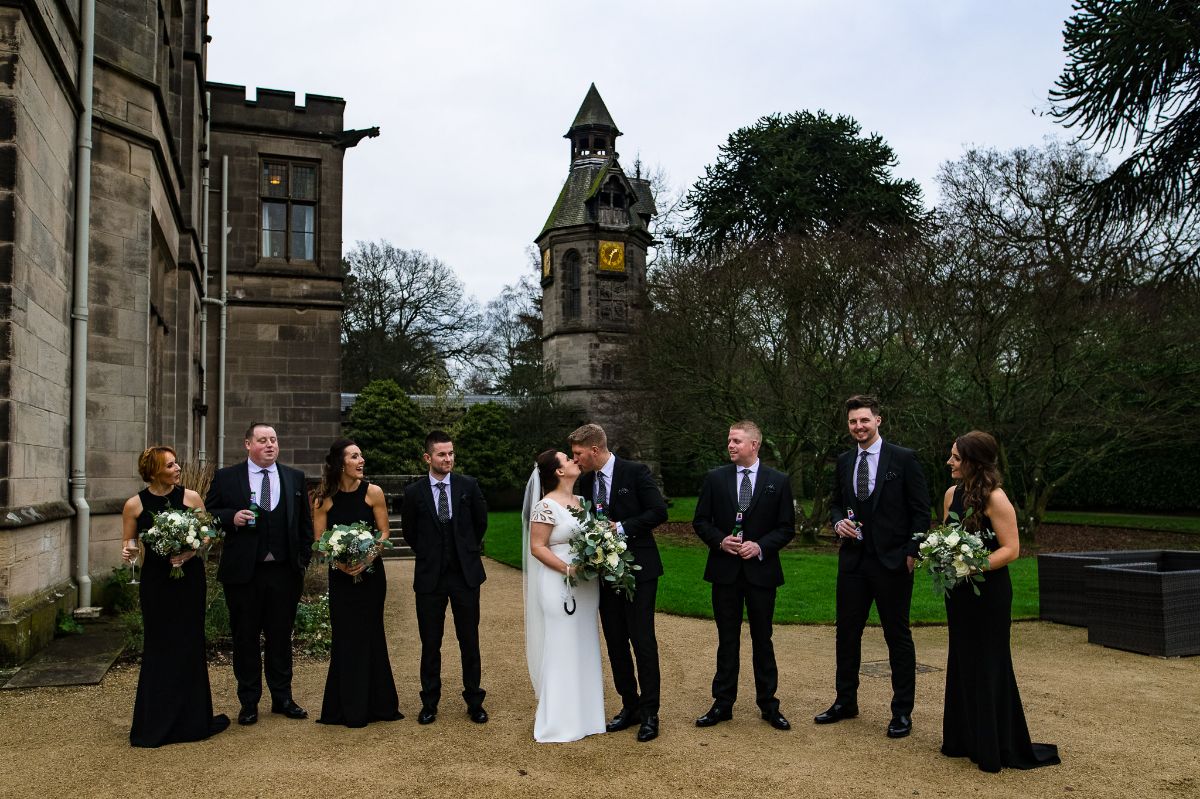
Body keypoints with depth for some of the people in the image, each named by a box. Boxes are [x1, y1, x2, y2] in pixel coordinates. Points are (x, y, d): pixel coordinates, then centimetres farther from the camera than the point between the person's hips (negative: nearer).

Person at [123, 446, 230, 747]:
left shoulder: (190, 497, -1)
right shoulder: (135, 504, -2)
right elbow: (128, 541, 8)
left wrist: (192, 550, -14)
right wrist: (129, 549, -14)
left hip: (189, 578, 0)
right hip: (156, 580, 0)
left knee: (190, 646, 4)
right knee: (159, 648, 3)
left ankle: (192, 718, 17)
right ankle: (155, 723, 17)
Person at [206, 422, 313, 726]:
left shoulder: (295, 478, 8)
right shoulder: (225, 478, 2)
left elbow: (305, 522, 11)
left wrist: (304, 559, 5)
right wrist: (231, 517, -15)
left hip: (284, 572, 2)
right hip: (243, 572, -1)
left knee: (281, 636, 10)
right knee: (245, 638, 8)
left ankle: (282, 698, 23)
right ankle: (249, 702, 20)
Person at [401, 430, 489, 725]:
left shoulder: (468, 486, -2)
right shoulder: (414, 493, -4)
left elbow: (481, 521, 12)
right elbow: (409, 532, 10)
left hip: (465, 574, 0)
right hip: (429, 577, 0)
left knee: (470, 642, 7)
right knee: (430, 644, 9)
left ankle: (474, 701, 19)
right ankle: (429, 703, 22)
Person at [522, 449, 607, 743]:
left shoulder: (582, 501, 10)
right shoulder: (546, 506, -13)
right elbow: (537, 547, -14)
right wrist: (568, 569, -21)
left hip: (585, 587, 8)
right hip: (557, 586, -8)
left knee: (582, 647, 14)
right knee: (558, 650, -1)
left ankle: (582, 711, 26)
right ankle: (555, 719, 9)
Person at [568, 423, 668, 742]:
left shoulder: (636, 473, -9)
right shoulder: (585, 482, 8)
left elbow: (659, 511, -13)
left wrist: (621, 527, -18)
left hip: (638, 569, -6)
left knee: (643, 641, -3)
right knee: (615, 642, 11)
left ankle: (649, 713, 6)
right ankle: (629, 706, 24)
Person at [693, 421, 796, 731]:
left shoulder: (778, 481, -1)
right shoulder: (715, 478, 2)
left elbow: (787, 528, 0)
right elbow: (701, 521, 5)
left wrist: (760, 546, -14)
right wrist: (720, 541, -13)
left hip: (761, 570, -1)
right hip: (725, 570, 1)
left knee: (762, 639, 8)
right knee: (727, 640, 9)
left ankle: (768, 704, 20)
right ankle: (723, 704, 18)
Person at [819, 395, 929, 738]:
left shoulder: (904, 459, -6)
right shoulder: (844, 462, 9)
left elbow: (921, 511, -5)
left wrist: (911, 552, -10)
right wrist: (838, 522, -2)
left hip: (892, 561, -5)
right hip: (853, 560, 5)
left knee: (898, 635, 4)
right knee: (847, 631, 12)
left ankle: (902, 711, 16)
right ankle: (845, 701, 26)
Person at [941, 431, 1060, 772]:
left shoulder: (995, 499, -16)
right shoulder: (952, 494, 6)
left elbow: (1011, 549, -18)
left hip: (988, 594, -7)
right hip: (959, 594, 7)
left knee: (987, 666, 2)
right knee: (961, 664, 14)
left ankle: (996, 748, 15)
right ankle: (964, 740, 27)